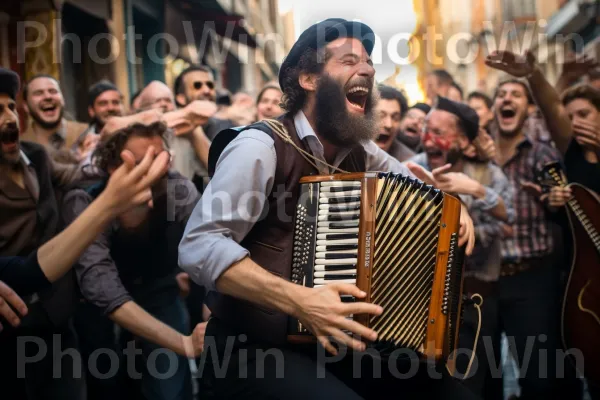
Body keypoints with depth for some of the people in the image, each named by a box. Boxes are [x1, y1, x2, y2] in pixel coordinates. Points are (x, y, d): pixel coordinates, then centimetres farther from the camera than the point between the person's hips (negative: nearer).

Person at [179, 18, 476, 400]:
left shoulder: (359, 152, 8)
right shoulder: (260, 146, -14)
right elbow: (199, 246, -23)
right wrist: (298, 300, -32)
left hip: (331, 343, 7)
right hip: (252, 351, -7)